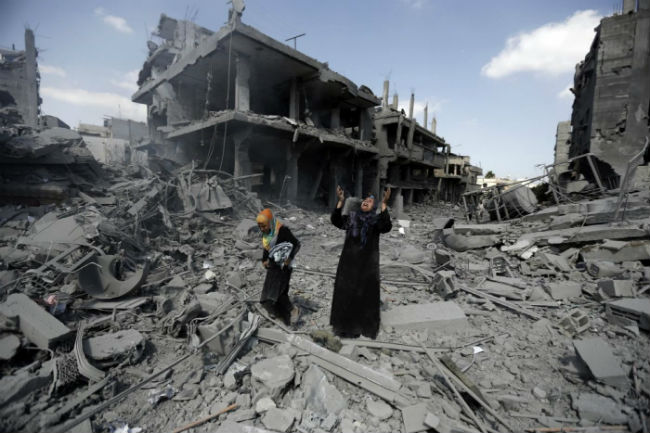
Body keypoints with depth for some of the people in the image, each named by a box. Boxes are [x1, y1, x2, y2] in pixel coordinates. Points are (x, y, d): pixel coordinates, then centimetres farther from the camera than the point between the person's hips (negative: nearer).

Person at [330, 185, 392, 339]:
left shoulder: (376, 221, -2)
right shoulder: (351, 218, 5)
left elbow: (387, 227, -23)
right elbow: (336, 221, -10)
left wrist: (384, 204, -30)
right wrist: (341, 201, -18)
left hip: (368, 263, -2)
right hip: (349, 261, 3)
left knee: (366, 294, 8)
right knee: (345, 292, 10)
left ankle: (365, 325, 27)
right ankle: (345, 324, 29)